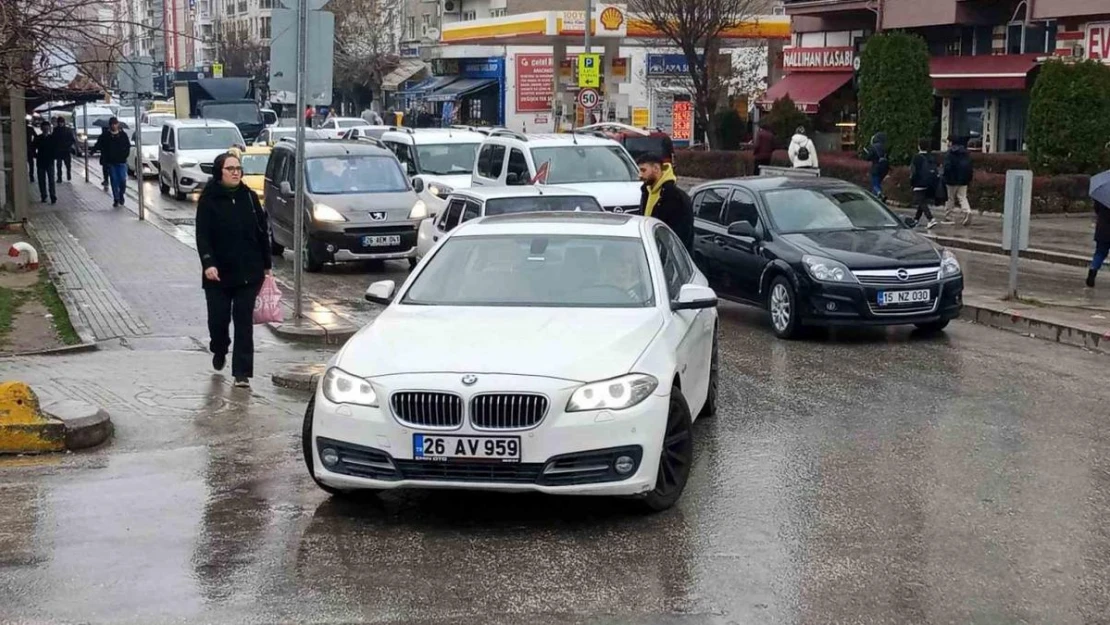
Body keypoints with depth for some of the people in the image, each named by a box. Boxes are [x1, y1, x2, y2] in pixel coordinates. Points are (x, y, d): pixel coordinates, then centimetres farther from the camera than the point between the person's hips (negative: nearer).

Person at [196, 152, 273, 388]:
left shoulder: (249, 197, 4)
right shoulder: (209, 199, -4)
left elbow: (262, 232, 9)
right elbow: (202, 235, -9)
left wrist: (267, 265, 8)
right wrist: (208, 263, -23)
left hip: (249, 272, 2)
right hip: (219, 273, -1)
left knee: (244, 322, 0)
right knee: (218, 318, 5)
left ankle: (242, 373, 4)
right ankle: (219, 351, 38)